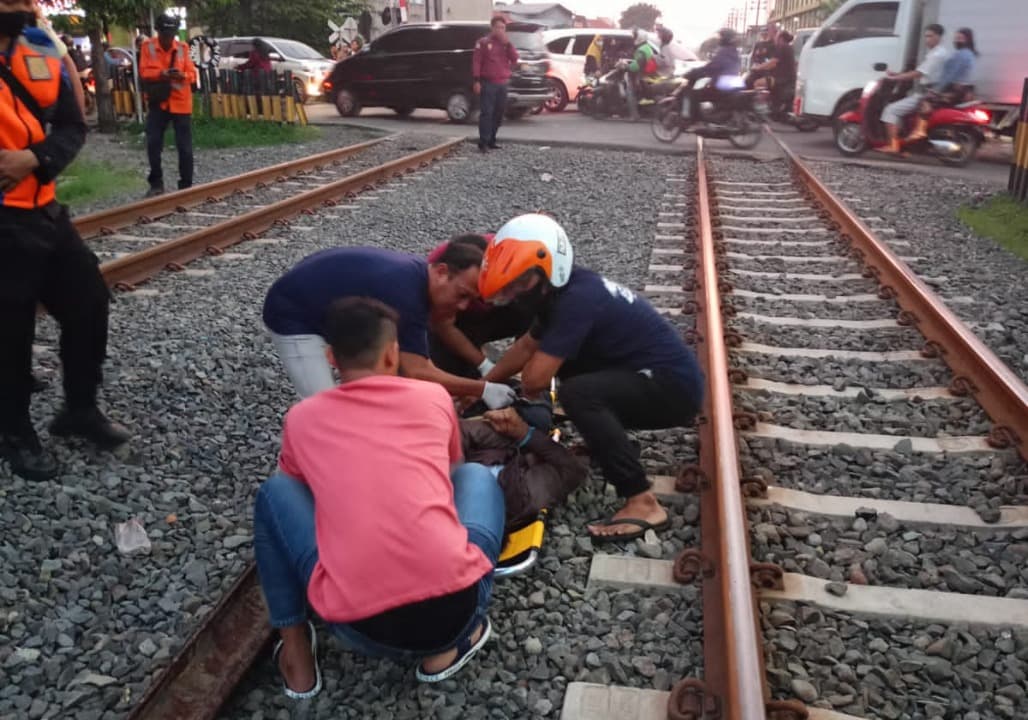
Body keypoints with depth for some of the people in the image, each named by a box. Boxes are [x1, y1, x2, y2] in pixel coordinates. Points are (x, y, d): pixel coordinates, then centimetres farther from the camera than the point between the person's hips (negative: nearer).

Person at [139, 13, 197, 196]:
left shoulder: (183, 47, 0)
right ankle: (156, 184, 13)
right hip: (158, 102, 1)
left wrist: (182, 75, -25)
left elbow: (192, 74, -2)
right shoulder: (148, 46, -1)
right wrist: (162, 73, -25)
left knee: (185, 148, -1)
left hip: (181, 103, -1)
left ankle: (186, 186, 8)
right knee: (153, 144, 1)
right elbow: (144, 72, -6)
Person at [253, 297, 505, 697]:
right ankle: (449, 646, 21)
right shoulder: (433, 396, 12)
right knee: (475, 475, 27)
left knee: (274, 493, 22)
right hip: (455, 608, 0)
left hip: (360, 628, 0)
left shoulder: (301, 418, 12)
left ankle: (297, 657, 23)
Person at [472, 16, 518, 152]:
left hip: (502, 84, 6)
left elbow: (514, 59, 4)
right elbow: (476, 62, -4)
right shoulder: (483, 43, 0)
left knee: (499, 113, 7)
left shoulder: (506, 43, 16)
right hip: (488, 83, -6)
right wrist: (477, 81, -13)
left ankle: (491, 141, 15)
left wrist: (507, 44, -6)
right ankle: (483, 142, -12)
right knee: (486, 113, -11)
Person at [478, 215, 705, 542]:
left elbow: (535, 378, -24)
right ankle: (608, 440, 25)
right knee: (556, 359, 17)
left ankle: (643, 504, -25)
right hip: (654, 376, 10)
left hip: (674, 387, -10)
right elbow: (526, 347, 19)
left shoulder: (578, 298, -25)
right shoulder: (566, 288, 5)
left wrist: (525, 392, 0)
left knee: (577, 393, -31)